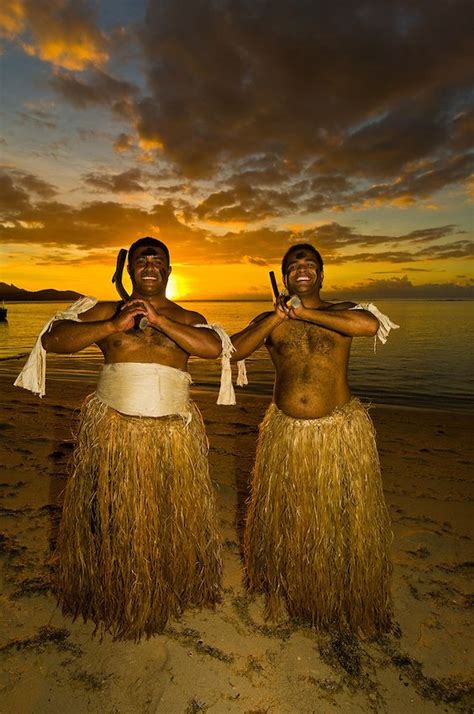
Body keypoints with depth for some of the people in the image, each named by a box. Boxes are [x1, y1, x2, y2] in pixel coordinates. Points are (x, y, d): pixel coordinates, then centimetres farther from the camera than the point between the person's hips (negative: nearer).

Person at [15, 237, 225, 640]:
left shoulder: (187, 319, 7)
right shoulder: (105, 312, 6)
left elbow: (213, 348, -12)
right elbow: (52, 340, -4)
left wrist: (158, 319, -16)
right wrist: (114, 326, -15)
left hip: (173, 434, 1)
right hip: (113, 429, 0)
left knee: (176, 517, 12)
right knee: (114, 517, 10)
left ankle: (174, 590, 38)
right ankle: (117, 596, 36)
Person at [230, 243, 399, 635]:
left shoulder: (342, 312, 2)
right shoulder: (269, 320, 7)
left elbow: (369, 325, -22)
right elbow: (235, 350, -8)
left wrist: (303, 312, -17)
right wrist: (277, 316, -14)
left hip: (340, 429, -1)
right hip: (286, 431, 2)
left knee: (343, 517, 11)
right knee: (285, 516, 15)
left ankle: (347, 602, 36)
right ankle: (286, 593, 41)